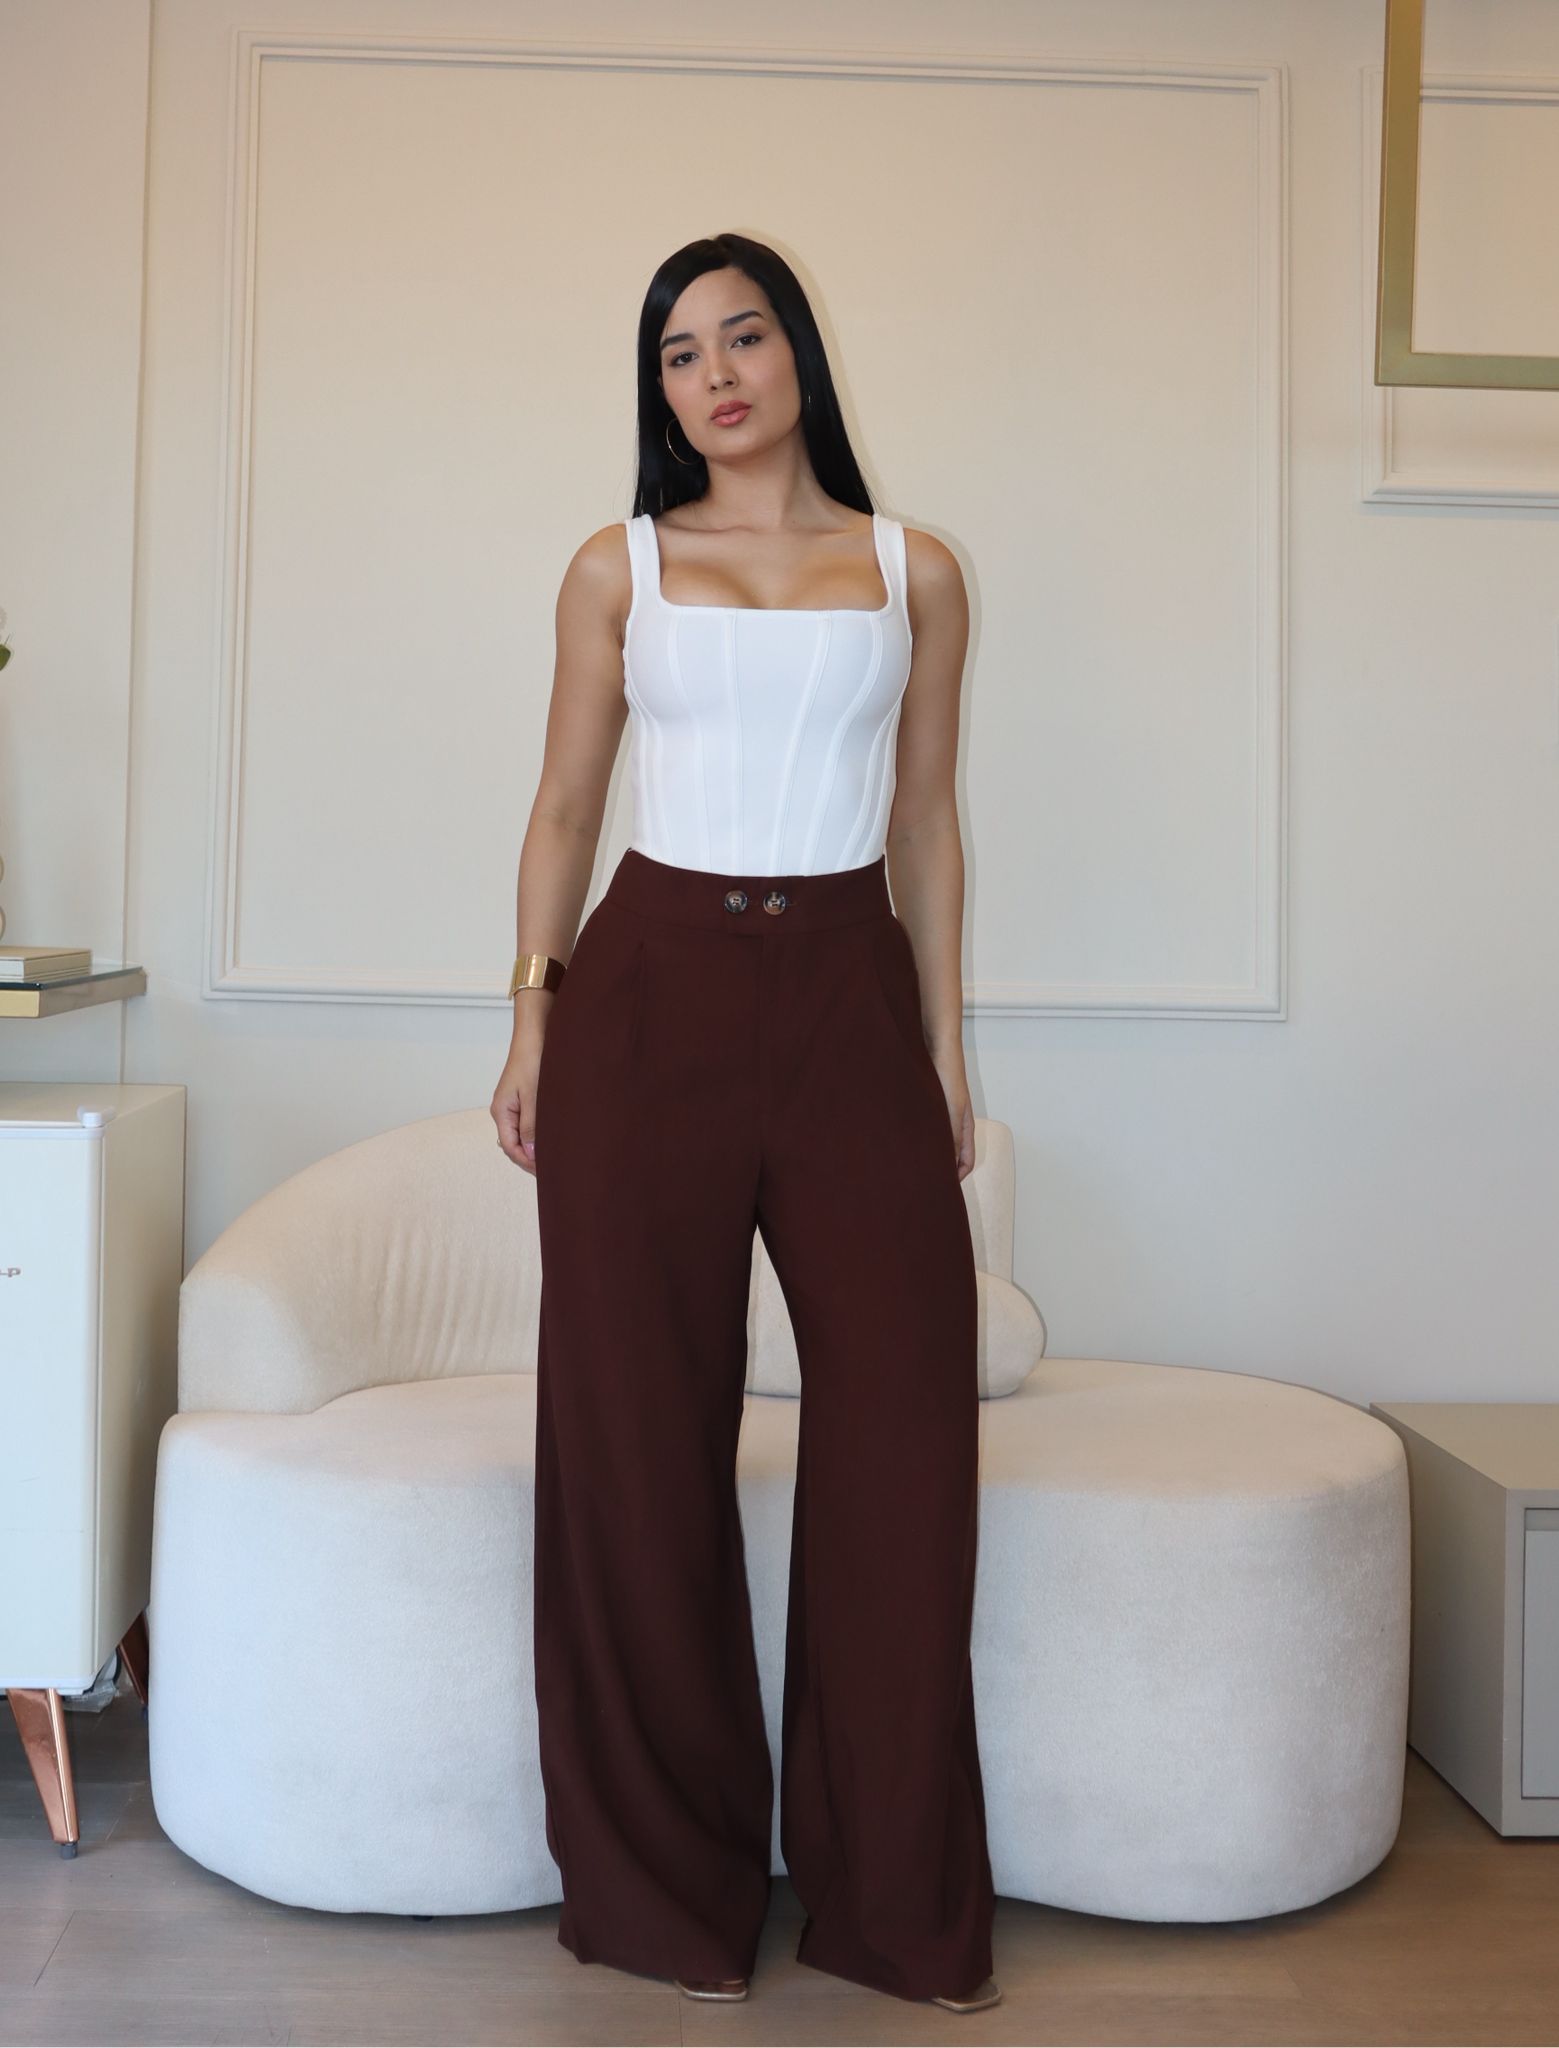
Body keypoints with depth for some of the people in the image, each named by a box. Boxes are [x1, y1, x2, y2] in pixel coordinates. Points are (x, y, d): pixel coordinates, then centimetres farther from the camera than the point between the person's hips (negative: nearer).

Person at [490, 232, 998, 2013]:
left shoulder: (914, 574, 11)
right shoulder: (618, 569, 9)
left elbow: (925, 825, 12)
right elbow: (564, 808, 11)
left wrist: (946, 1050, 9)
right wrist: (531, 1017, 4)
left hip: (851, 997, 1)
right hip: (652, 989, 0)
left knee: (905, 1422, -3)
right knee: (643, 1432, 2)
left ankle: (899, 1897, 14)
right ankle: (668, 1883, 19)